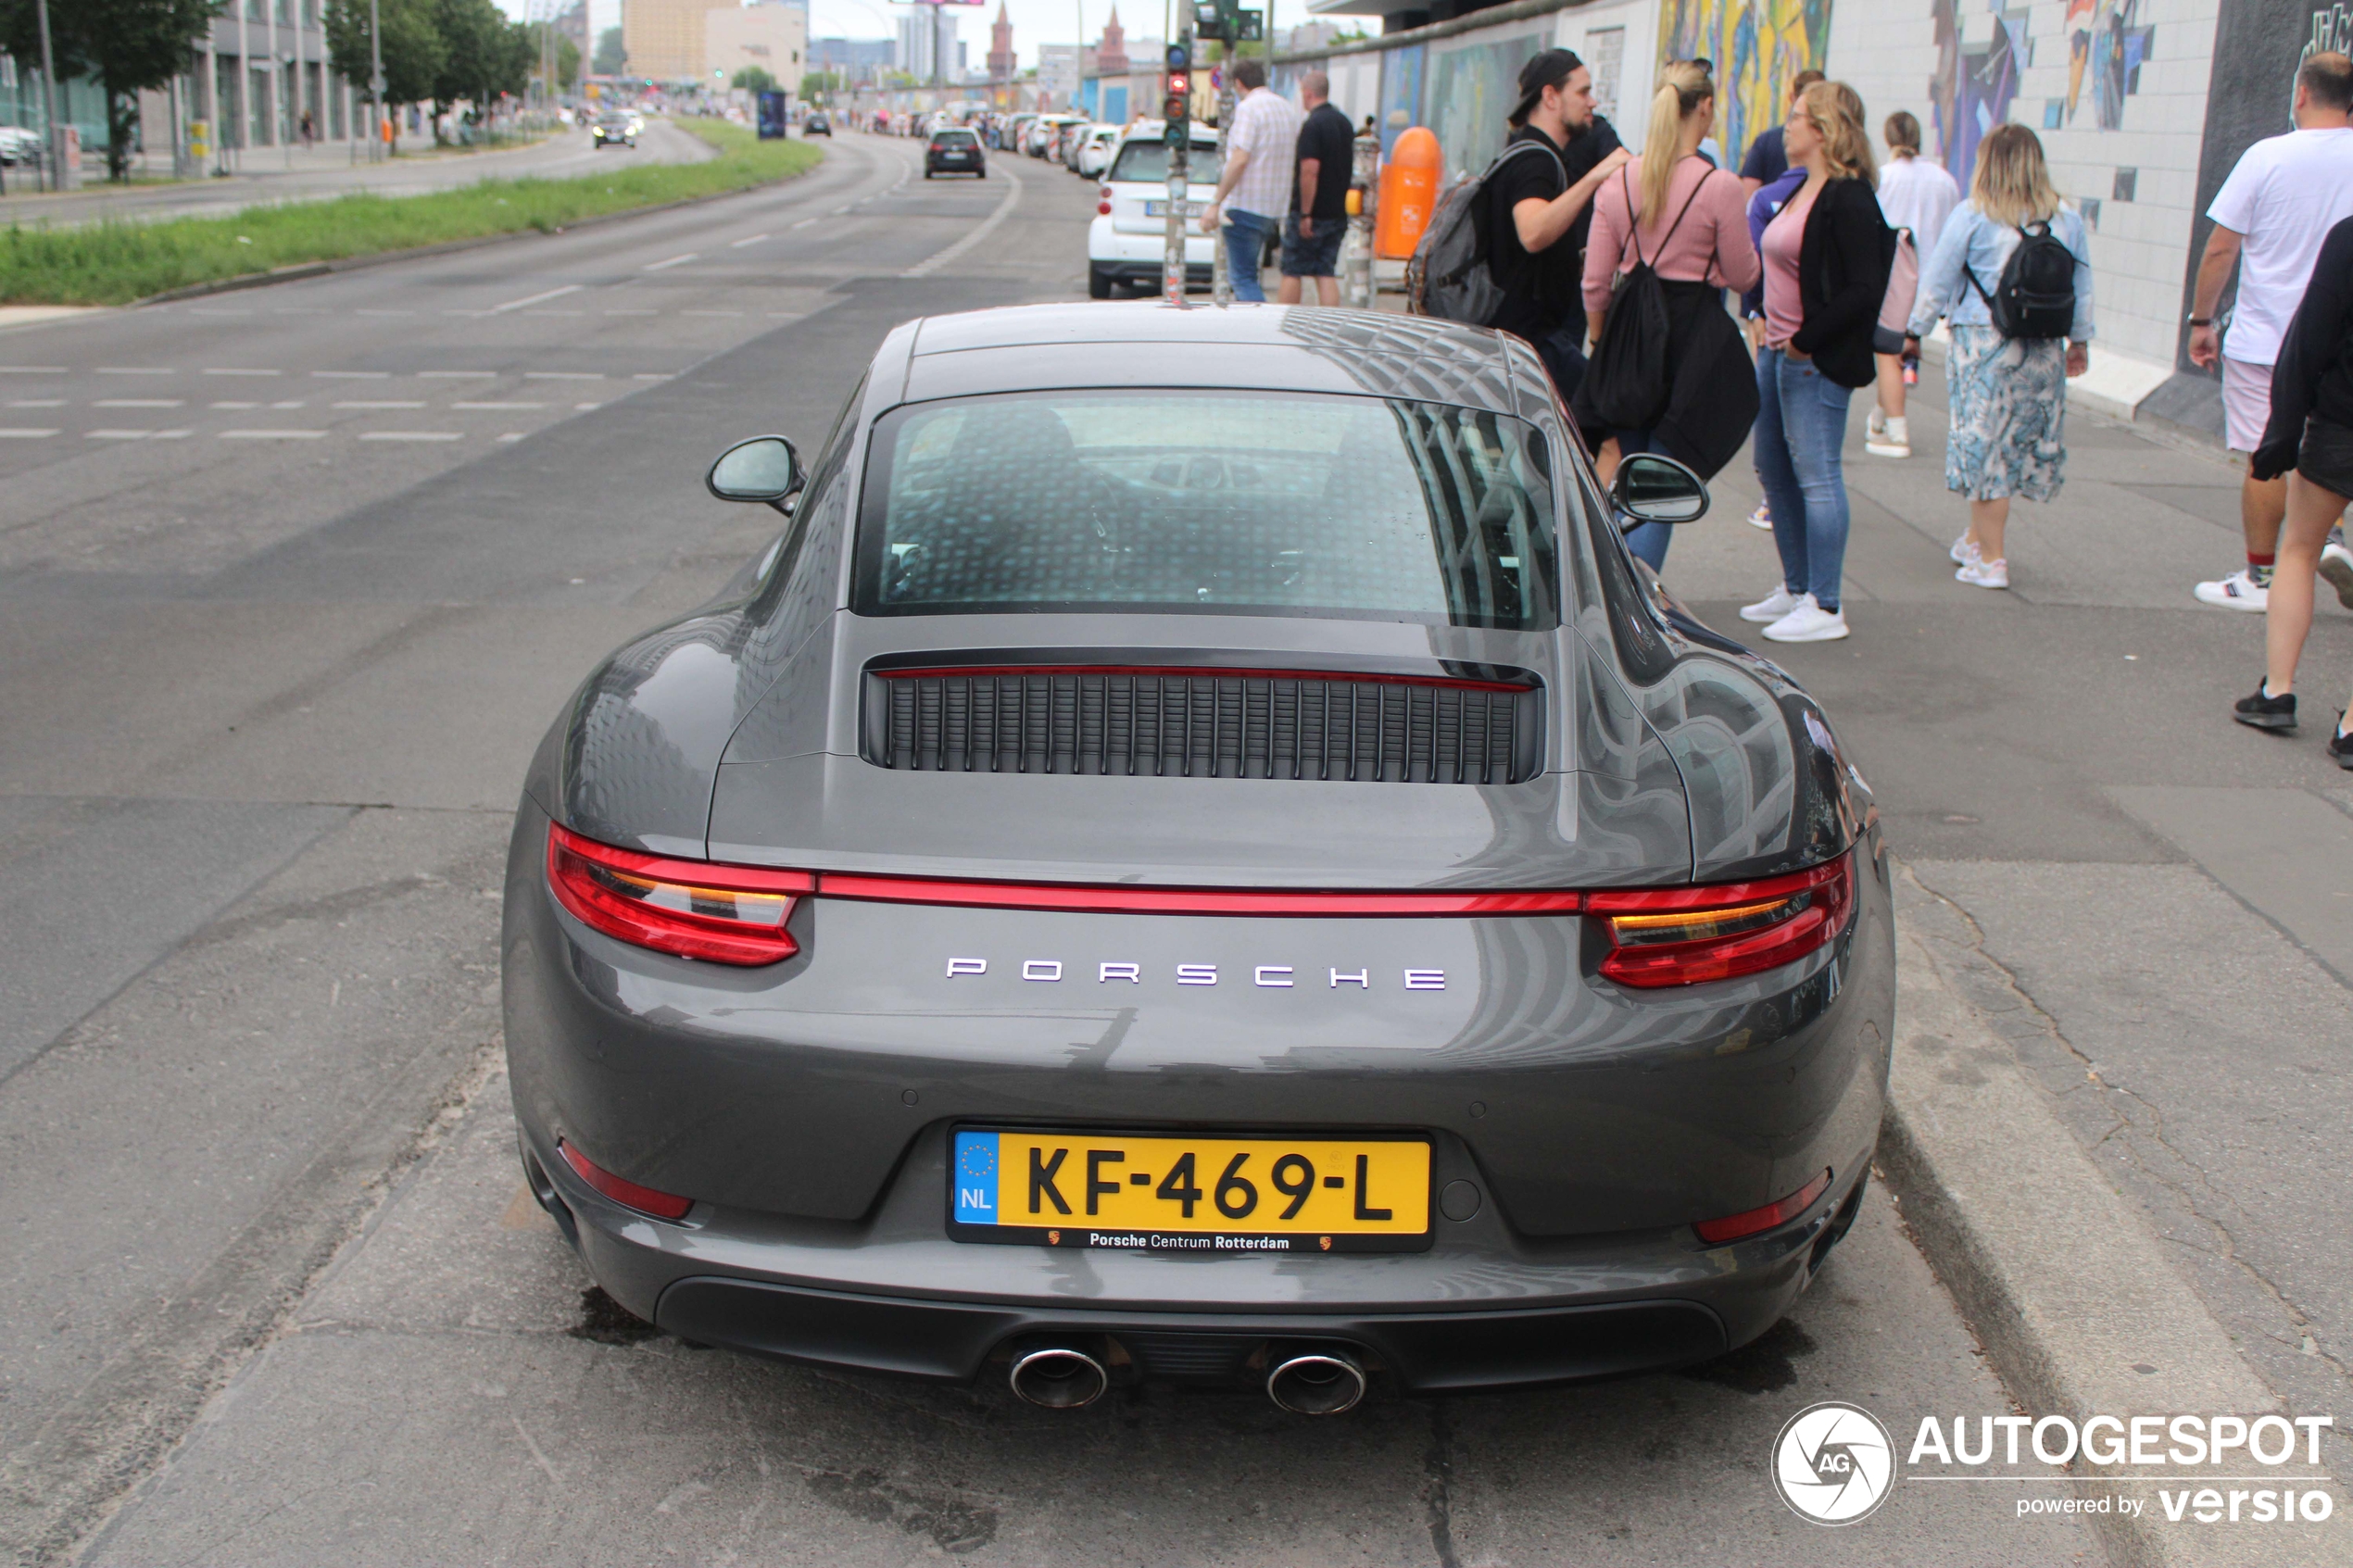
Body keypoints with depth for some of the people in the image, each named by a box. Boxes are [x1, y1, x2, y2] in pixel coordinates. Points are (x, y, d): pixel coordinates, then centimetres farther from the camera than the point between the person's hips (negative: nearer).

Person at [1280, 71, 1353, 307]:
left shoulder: (1312, 124, -14)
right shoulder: (1344, 122, 12)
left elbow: (1309, 171, -21)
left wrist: (1305, 214, -20)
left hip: (1311, 213, -7)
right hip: (1337, 213, 7)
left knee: (1292, 272, 2)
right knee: (1327, 274, 5)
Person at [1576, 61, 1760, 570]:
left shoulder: (1617, 183, 1)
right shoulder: (1719, 186, -11)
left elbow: (1596, 281, 3)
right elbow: (1742, 276, -2)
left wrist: (1600, 339, 17)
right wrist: (1740, 218, 14)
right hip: (1694, 337, -4)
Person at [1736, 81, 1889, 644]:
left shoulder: (1848, 199, -15)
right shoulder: (1801, 191, 14)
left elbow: (1864, 291, -21)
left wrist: (1808, 340, -19)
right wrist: (1767, 323, 12)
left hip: (1817, 362, -10)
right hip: (1778, 351, 10)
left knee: (1815, 474, -6)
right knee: (1774, 470, 16)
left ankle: (1825, 608, 0)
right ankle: (1796, 589, 27)